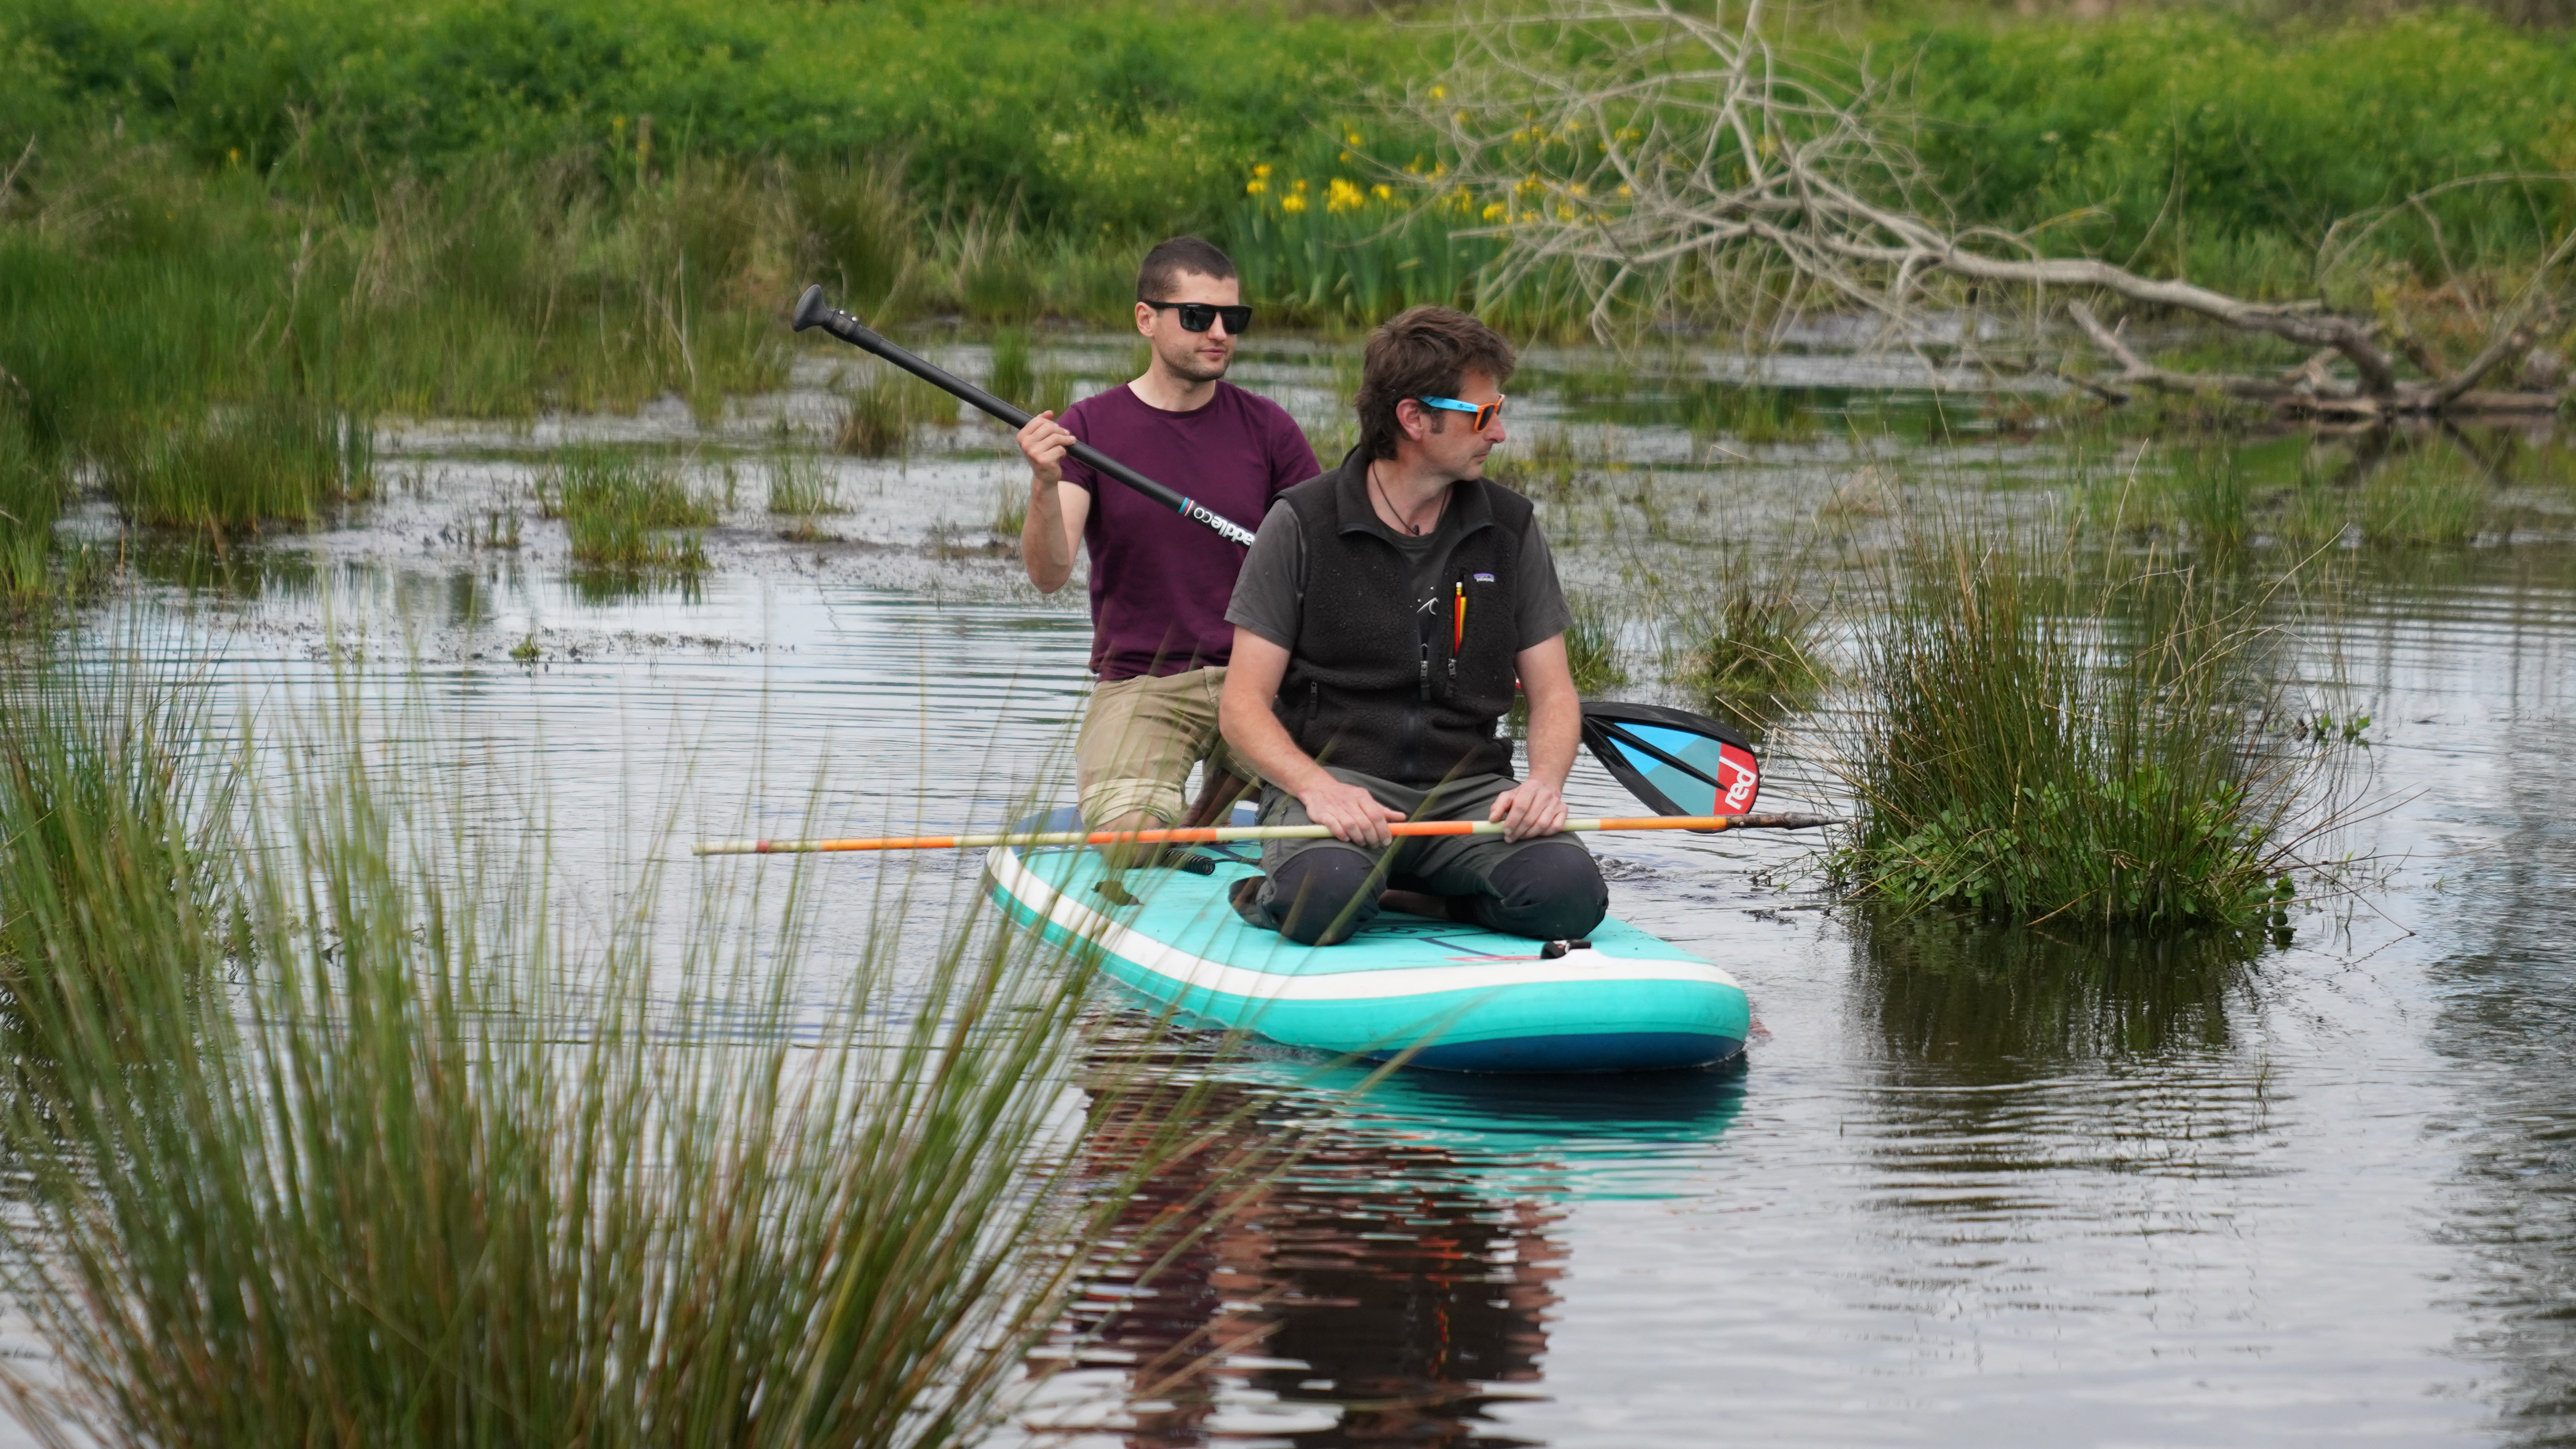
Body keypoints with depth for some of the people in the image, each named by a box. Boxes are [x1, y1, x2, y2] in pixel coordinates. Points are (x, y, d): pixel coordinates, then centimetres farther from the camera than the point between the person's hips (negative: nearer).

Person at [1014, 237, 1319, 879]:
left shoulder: (1267, 429, 6)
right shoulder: (1088, 429, 1)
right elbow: (1049, 576, -11)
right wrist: (1044, 487, -29)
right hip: (1138, 686, -3)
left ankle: (1204, 817, 8)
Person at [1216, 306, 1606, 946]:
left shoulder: (1510, 528, 9)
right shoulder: (1302, 525, -1)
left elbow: (1553, 692, 11)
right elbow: (1243, 705, -4)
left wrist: (1544, 782, -12)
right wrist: (1318, 788, -23)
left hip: (1467, 791, 3)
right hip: (1334, 778, -3)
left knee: (1569, 892, -29)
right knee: (1324, 899, -38)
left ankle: (1405, 895, -3)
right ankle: (1277, 893, -1)